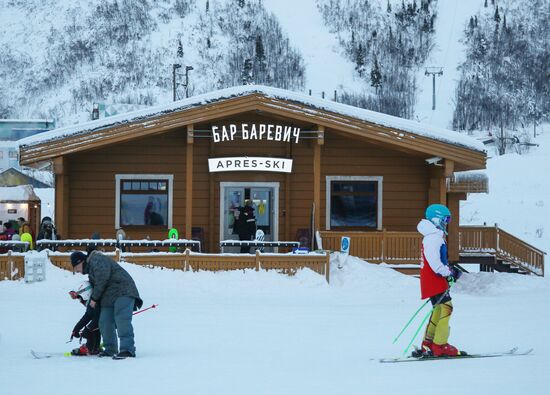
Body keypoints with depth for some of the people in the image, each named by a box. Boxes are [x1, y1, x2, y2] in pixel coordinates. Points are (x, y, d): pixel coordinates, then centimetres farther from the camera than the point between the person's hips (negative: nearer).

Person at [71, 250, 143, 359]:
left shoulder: (97, 260, -7)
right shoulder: (90, 270, 27)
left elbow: (102, 280, -17)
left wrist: (94, 298, -9)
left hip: (123, 293, -11)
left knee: (122, 319, -23)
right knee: (105, 323, 6)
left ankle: (128, 349, -32)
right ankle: (110, 349, 16)